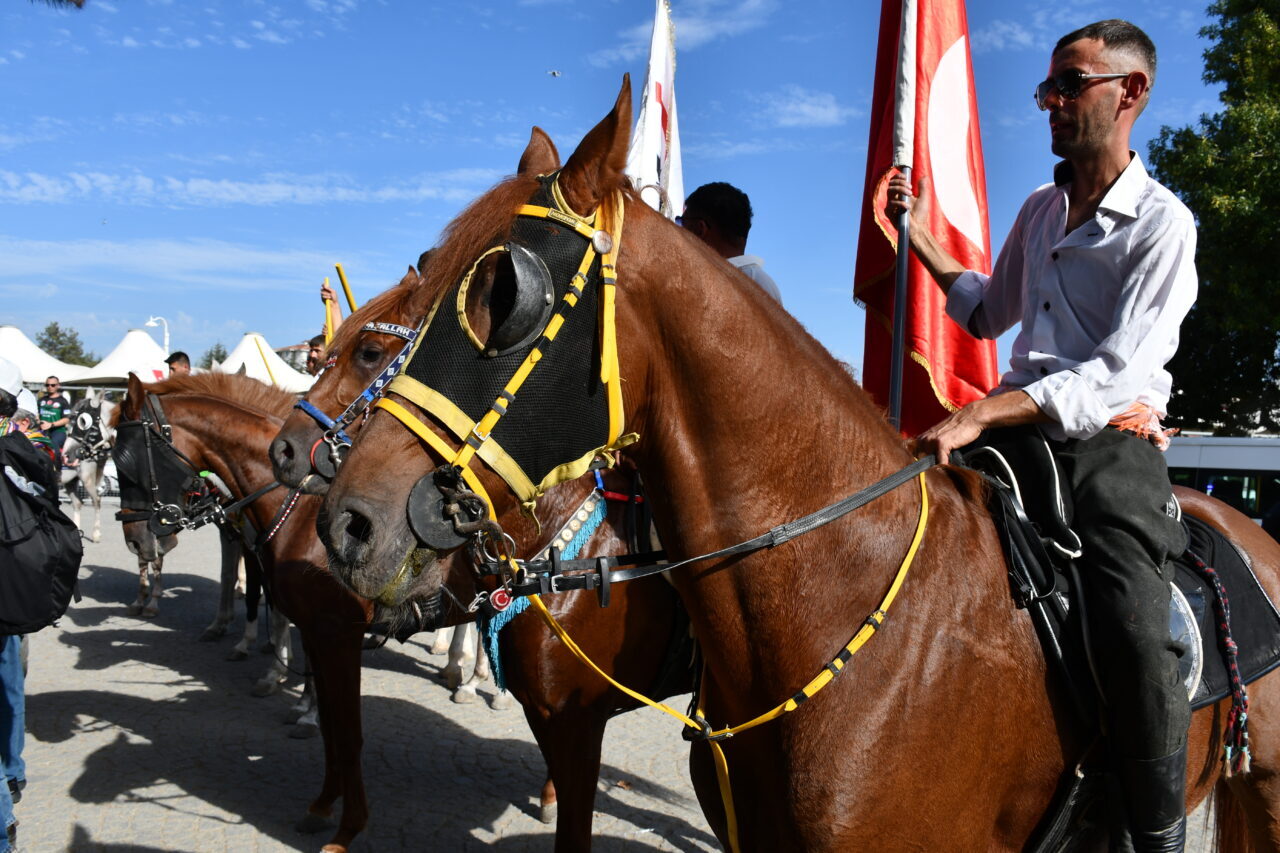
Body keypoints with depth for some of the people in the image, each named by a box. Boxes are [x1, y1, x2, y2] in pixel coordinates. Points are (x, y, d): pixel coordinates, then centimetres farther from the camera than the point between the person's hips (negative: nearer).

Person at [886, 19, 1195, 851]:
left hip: (1109, 443, -6)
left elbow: (1117, 375, -17)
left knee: (1137, 636, -26)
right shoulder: (1039, 211, 17)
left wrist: (982, 414, -27)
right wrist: (921, 237, 23)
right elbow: (990, 315, 31)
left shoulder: (1162, 224, -5)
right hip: (1022, 432, 7)